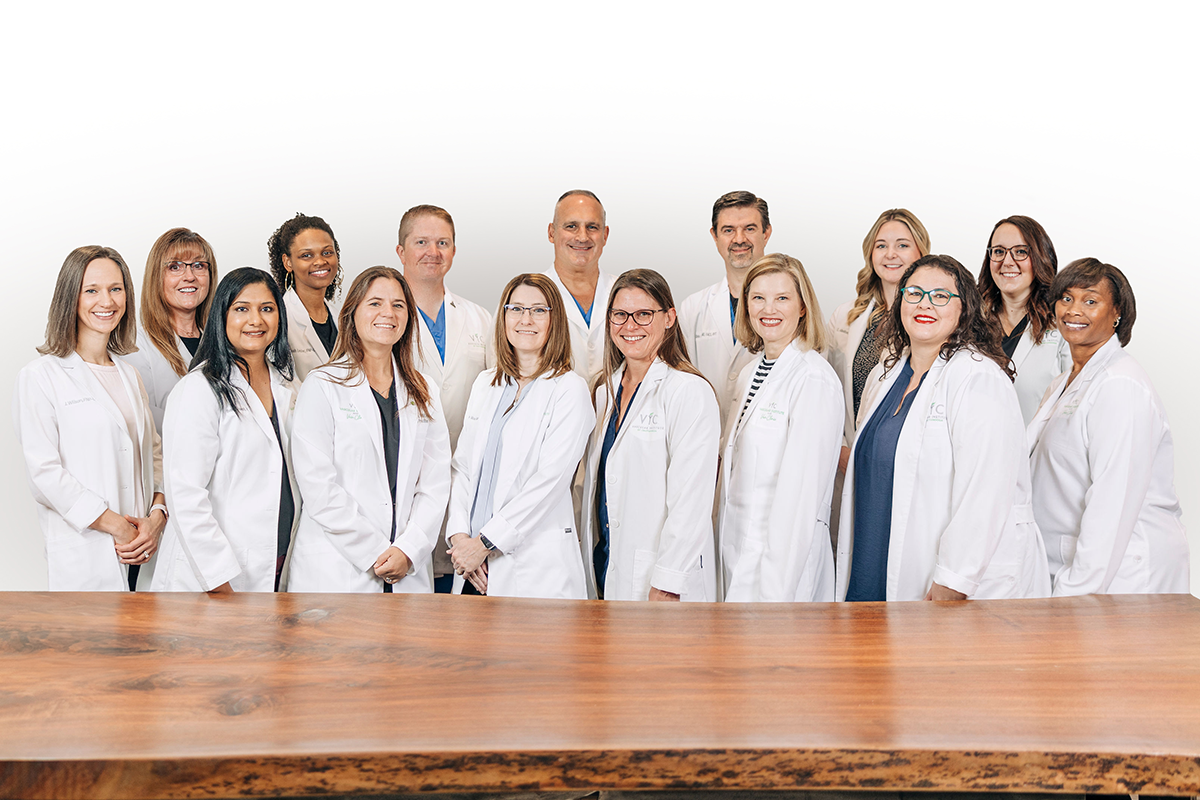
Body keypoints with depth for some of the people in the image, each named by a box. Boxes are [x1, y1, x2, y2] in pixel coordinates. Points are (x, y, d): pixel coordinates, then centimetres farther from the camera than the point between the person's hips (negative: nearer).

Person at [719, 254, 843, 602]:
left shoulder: (815, 380, -15)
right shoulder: (750, 372, 11)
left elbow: (802, 491, -18)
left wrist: (774, 592, -20)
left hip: (783, 559, -7)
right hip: (738, 550, 8)